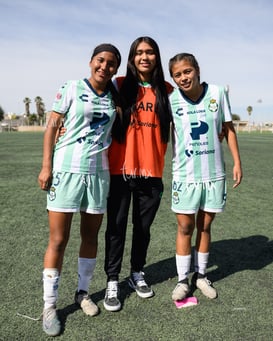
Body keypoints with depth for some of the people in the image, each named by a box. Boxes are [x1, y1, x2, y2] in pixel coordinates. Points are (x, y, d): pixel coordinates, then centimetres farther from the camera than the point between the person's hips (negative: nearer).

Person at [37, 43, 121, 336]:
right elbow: (52, 127, -3)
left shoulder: (115, 97, 9)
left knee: (91, 236, 11)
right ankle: (49, 306, 13)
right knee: (58, 240, -1)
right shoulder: (71, 89, -1)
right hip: (67, 169, -4)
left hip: (98, 172, 4)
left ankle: (82, 293, 29)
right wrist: (46, 166, -8)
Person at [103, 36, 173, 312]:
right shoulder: (120, 85, 1)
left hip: (152, 171, 2)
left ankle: (137, 274, 32)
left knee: (143, 227, 13)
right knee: (116, 227, 4)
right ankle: (112, 281, 19)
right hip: (121, 169, -2)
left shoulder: (166, 90, 6)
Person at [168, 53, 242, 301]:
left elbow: (228, 129, 4)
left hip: (214, 173, 1)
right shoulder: (171, 100, -6)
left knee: (205, 226, 12)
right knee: (185, 228, 4)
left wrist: (237, 162, 1)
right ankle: (182, 279, 19)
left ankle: (201, 275, 29)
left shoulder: (217, 93, -4)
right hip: (185, 175, -1)